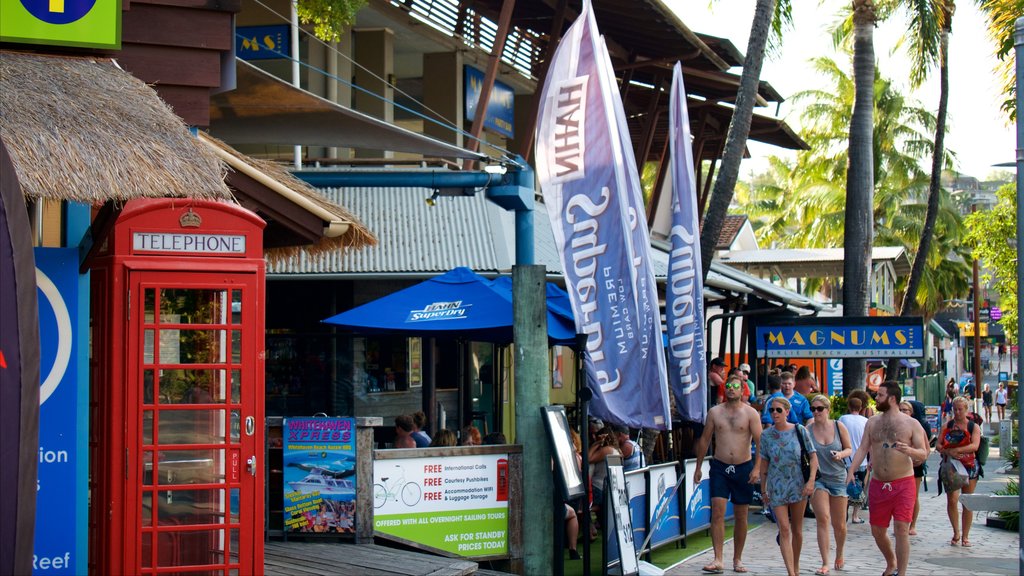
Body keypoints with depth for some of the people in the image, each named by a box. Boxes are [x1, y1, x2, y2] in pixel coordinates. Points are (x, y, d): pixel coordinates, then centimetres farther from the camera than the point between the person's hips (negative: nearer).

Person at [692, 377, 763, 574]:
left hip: (743, 468, -1)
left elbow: (760, 442, -6)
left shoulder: (750, 413, -1)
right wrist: (698, 467, 10)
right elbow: (704, 440, 11)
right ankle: (718, 560, -14)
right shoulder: (714, 412, 5)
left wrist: (757, 468, -16)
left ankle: (737, 559, 18)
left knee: (741, 516, 7)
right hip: (719, 467, 1)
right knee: (717, 512, -11)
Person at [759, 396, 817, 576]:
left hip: (798, 485, 0)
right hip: (777, 487, 0)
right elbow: (764, 464, 7)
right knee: (784, 529, -9)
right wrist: (763, 489, 8)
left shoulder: (799, 431, -3)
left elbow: (813, 457, -1)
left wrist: (811, 480, -13)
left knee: (797, 530, 11)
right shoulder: (766, 435, 0)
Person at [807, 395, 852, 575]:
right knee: (823, 519, -15)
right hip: (817, 478, -1)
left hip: (838, 478, 1)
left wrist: (840, 454, -15)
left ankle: (839, 555, 37)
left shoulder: (838, 426, -2)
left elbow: (849, 449, 6)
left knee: (839, 524, 9)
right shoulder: (807, 430, -5)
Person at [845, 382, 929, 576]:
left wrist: (910, 451, -26)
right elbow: (863, 449, 8)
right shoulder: (872, 423, 10)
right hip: (878, 485, 4)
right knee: (877, 531, 11)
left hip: (903, 484, -4)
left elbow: (923, 454, -3)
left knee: (901, 529, -13)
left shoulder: (911, 424, -1)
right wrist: (851, 471, -5)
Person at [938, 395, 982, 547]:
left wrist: (955, 450, -22)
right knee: (952, 499, -14)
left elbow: (975, 446, -14)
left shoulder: (974, 427, 2)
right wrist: (948, 452, -17)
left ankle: (965, 536, 12)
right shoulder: (947, 426, 10)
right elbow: (939, 445, 4)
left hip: (969, 467, -1)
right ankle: (956, 533, 2)